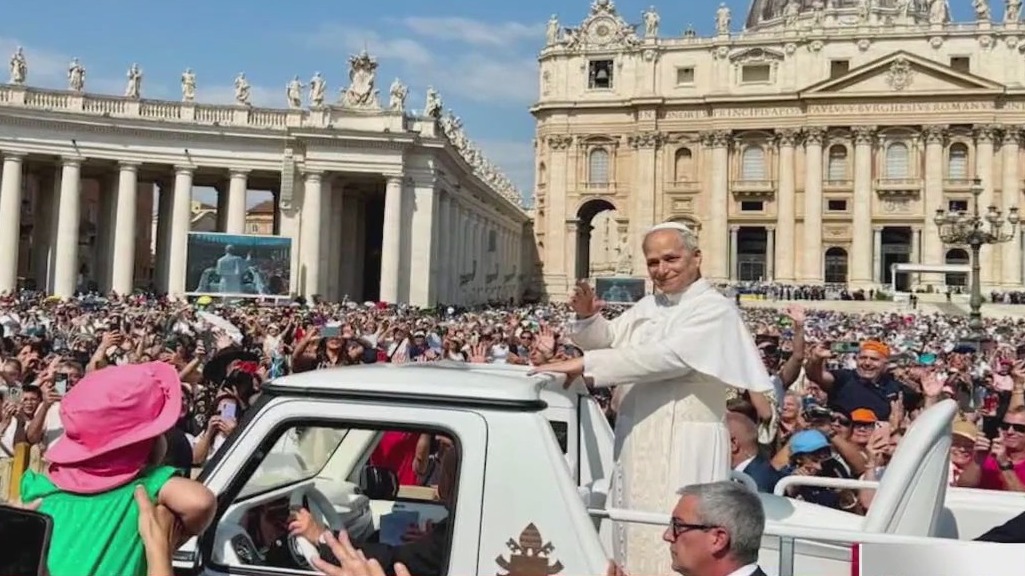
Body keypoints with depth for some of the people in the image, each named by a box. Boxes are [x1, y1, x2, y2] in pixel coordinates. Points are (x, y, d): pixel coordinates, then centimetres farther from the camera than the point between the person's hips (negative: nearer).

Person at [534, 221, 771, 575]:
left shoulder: (715, 309, -11)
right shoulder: (647, 306, 13)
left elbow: (666, 357, -23)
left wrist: (585, 364, -25)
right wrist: (588, 318, -9)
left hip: (684, 445, -7)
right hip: (637, 438, 7)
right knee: (637, 528, 14)